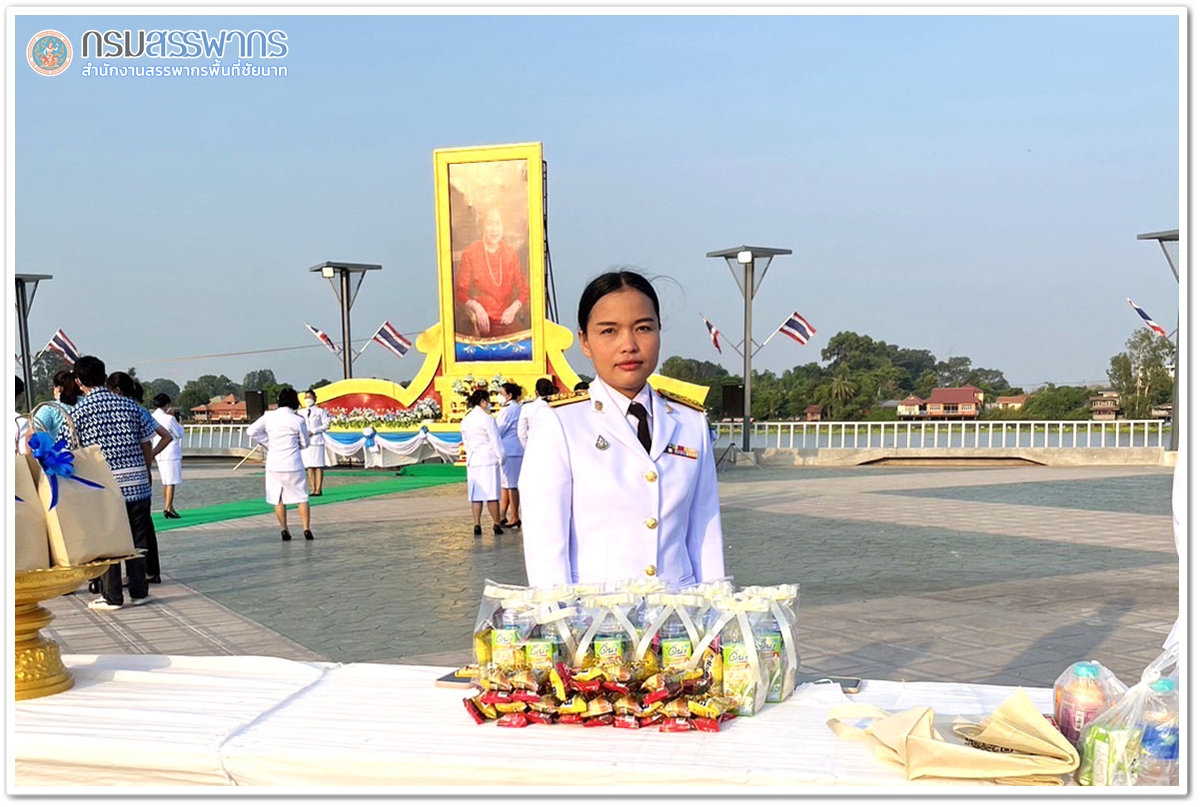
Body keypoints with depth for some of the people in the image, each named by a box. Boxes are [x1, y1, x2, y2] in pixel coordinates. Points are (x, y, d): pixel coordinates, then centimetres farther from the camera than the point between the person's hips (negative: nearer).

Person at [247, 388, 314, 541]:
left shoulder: (269, 416, -4)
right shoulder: (298, 420, -9)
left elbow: (251, 431, 0)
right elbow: (305, 443, 1)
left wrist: (267, 441, 7)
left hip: (274, 463, 2)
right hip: (293, 464, -2)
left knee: (278, 498, 13)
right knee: (302, 497, 8)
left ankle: (284, 530, 11)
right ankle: (306, 529, 1)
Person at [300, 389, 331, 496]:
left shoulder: (320, 411, 2)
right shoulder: (302, 413, 16)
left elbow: (326, 425, -4)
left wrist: (313, 431, -11)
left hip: (316, 441, -5)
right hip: (305, 442, 5)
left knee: (318, 466, -6)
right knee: (309, 466, 2)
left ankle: (318, 489, -6)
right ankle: (312, 489, 5)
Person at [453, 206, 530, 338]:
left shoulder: (510, 253, 9)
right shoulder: (470, 253, -2)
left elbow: (524, 288, 13)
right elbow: (459, 290, 0)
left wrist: (514, 308, -6)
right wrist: (475, 306, -19)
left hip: (507, 319, 3)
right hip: (480, 322, -3)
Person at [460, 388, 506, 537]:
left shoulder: (466, 420, 10)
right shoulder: (487, 418, -10)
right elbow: (496, 440, -8)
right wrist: (501, 457, 2)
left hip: (472, 460, 6)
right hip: (489, 459, -6)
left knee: (475, 495, 5)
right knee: (492, 493, -2)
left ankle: (477, 525, 2)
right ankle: (496, 524, 1)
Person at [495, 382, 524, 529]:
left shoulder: (509, 409, -13)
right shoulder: (517, 409, 16)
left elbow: (498, 430, -13)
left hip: (510, 451, -10)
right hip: (511, 450, 10)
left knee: (511, 484, -5)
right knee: (505, 484, 13)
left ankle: (515, 518, -1)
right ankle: (503, 517, 17)